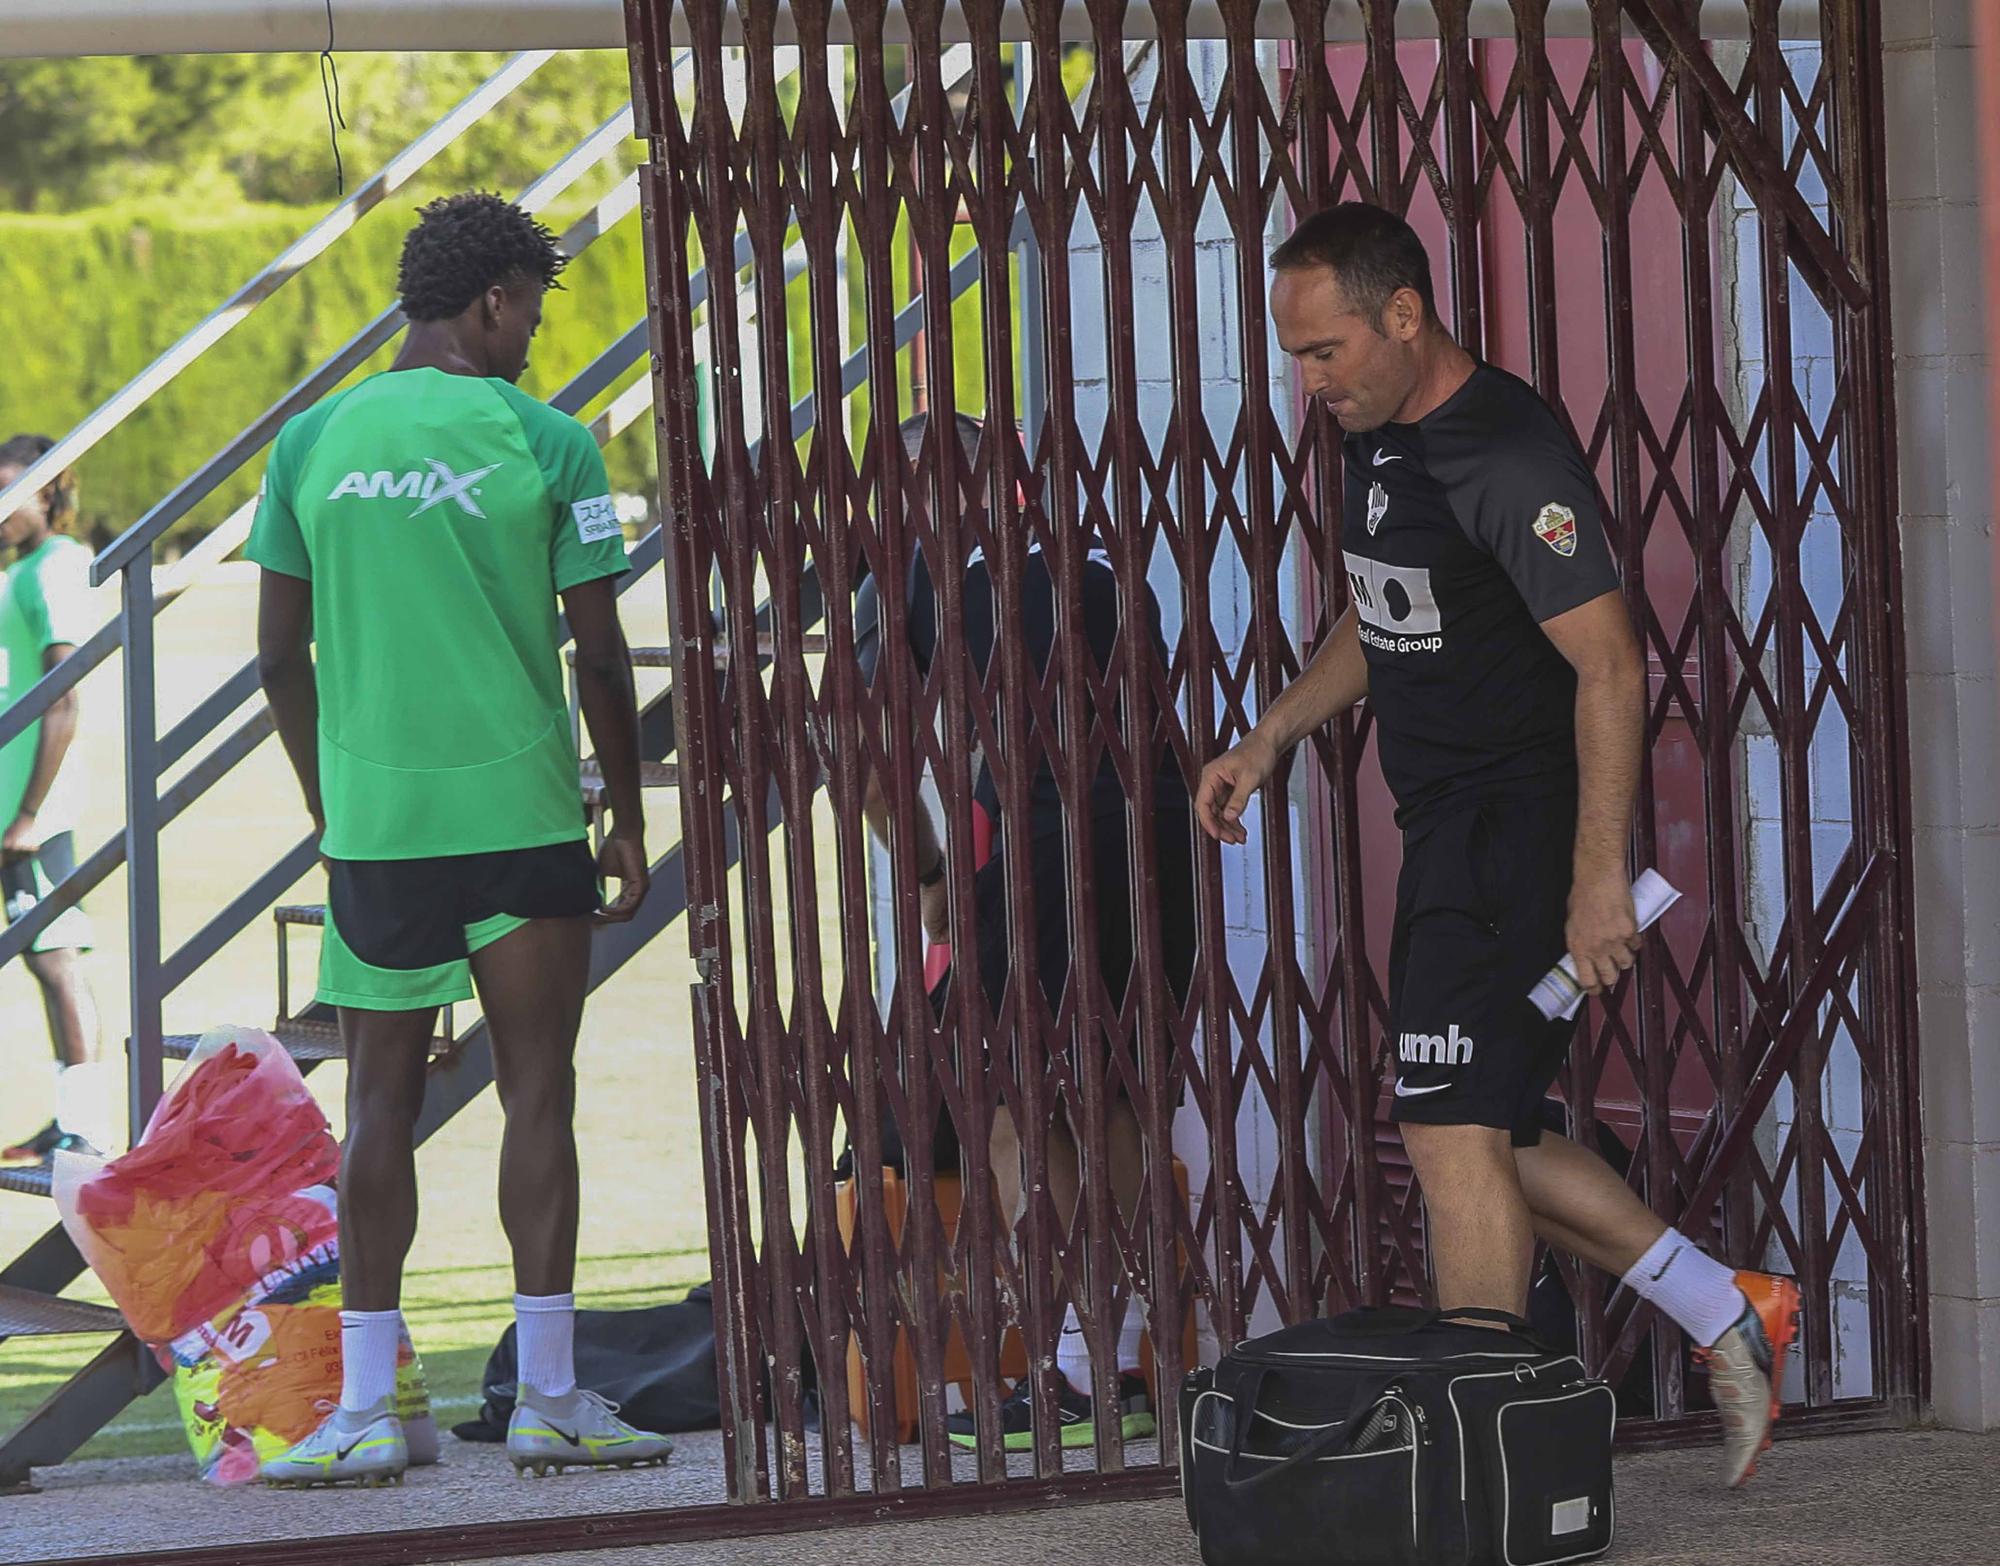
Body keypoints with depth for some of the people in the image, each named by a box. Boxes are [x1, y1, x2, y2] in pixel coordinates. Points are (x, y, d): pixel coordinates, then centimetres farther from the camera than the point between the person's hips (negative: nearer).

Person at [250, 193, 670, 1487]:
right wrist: (630, 821, 7)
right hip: (521, 817, -3)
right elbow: (600, 657, -3)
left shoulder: (313, 443, 4)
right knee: (537, 1096, 3)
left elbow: (282, 655, 7)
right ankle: (549, 1402, 4)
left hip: (371, 819, 3)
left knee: (383, 1102, 7)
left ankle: (366, 1412, 4)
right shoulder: (547, 445, -5)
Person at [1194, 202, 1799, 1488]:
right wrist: (1270, 741, 14)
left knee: (1454, 1129, -11)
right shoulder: (1382, 442, 11)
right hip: (1451, 835, 10)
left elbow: (1610, 664, -21)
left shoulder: (1507, 454, -19)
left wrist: (1600, 879, -24)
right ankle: (1731, 1319, 19)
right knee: (1482, 1132, 12)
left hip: (1520, 826, -10)